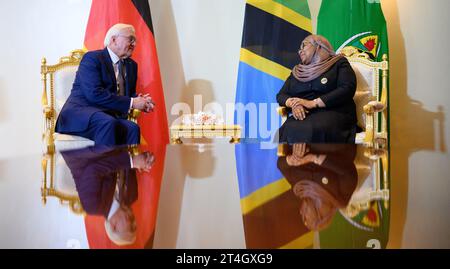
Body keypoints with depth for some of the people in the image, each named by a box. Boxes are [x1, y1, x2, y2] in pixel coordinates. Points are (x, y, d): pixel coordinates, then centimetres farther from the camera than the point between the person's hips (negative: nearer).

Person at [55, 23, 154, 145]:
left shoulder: (132, 65, 19)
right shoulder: (92, 58, -4)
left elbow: (130, 94, 22)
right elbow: (94, 94, -18)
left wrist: (140, 101, -4)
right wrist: (131, 103, -19)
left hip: (109, 117, 6)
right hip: (80, 114, -5)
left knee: (132, 128, -27)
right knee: (108, 123, -36)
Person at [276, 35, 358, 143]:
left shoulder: (339, 63, 11)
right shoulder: (297, 71, 25)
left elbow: (347, 90, -5)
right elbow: (281, 95, 18)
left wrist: (313, 103, -12)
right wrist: (293, 103, -6)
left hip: (333, 113, -3)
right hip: (302, 115, 3)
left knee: (314, 131, -39)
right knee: (289, 131, -33)